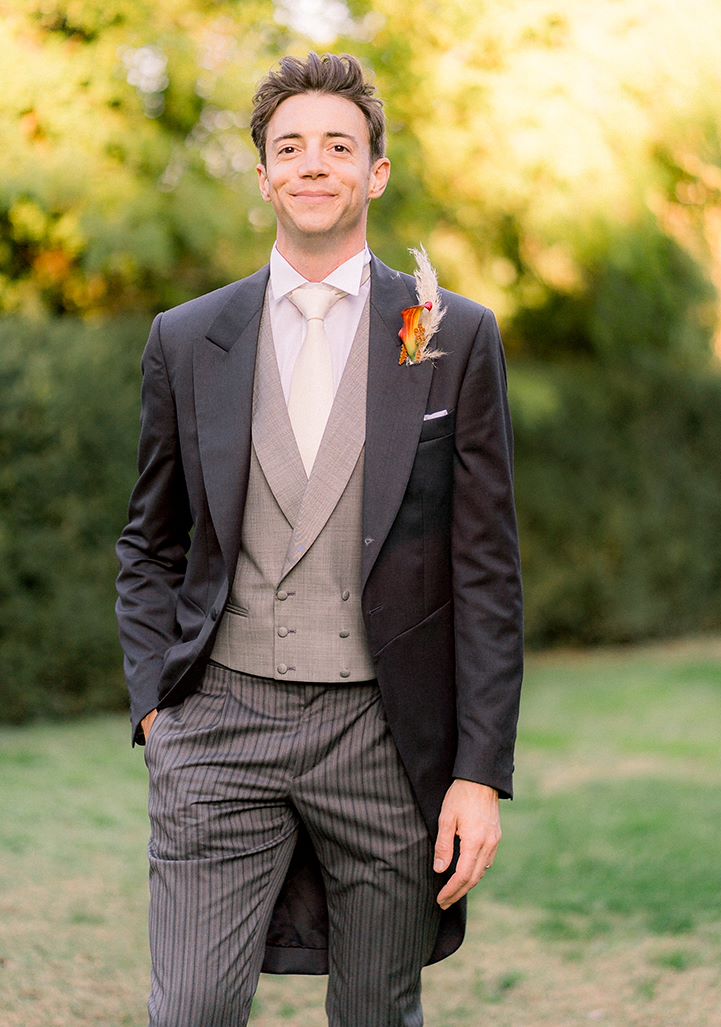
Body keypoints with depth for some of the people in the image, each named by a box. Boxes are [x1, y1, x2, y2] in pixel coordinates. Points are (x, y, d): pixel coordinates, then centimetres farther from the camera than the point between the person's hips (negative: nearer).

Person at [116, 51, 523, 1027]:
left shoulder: (456, 338, 2)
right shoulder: (187, 340, 7)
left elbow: (487, 572, 0)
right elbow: (150, 545, 16)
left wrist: (482, 772, -5)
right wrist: (155, 701, 2)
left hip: (382, 733, -1)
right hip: (222, 726, 1)